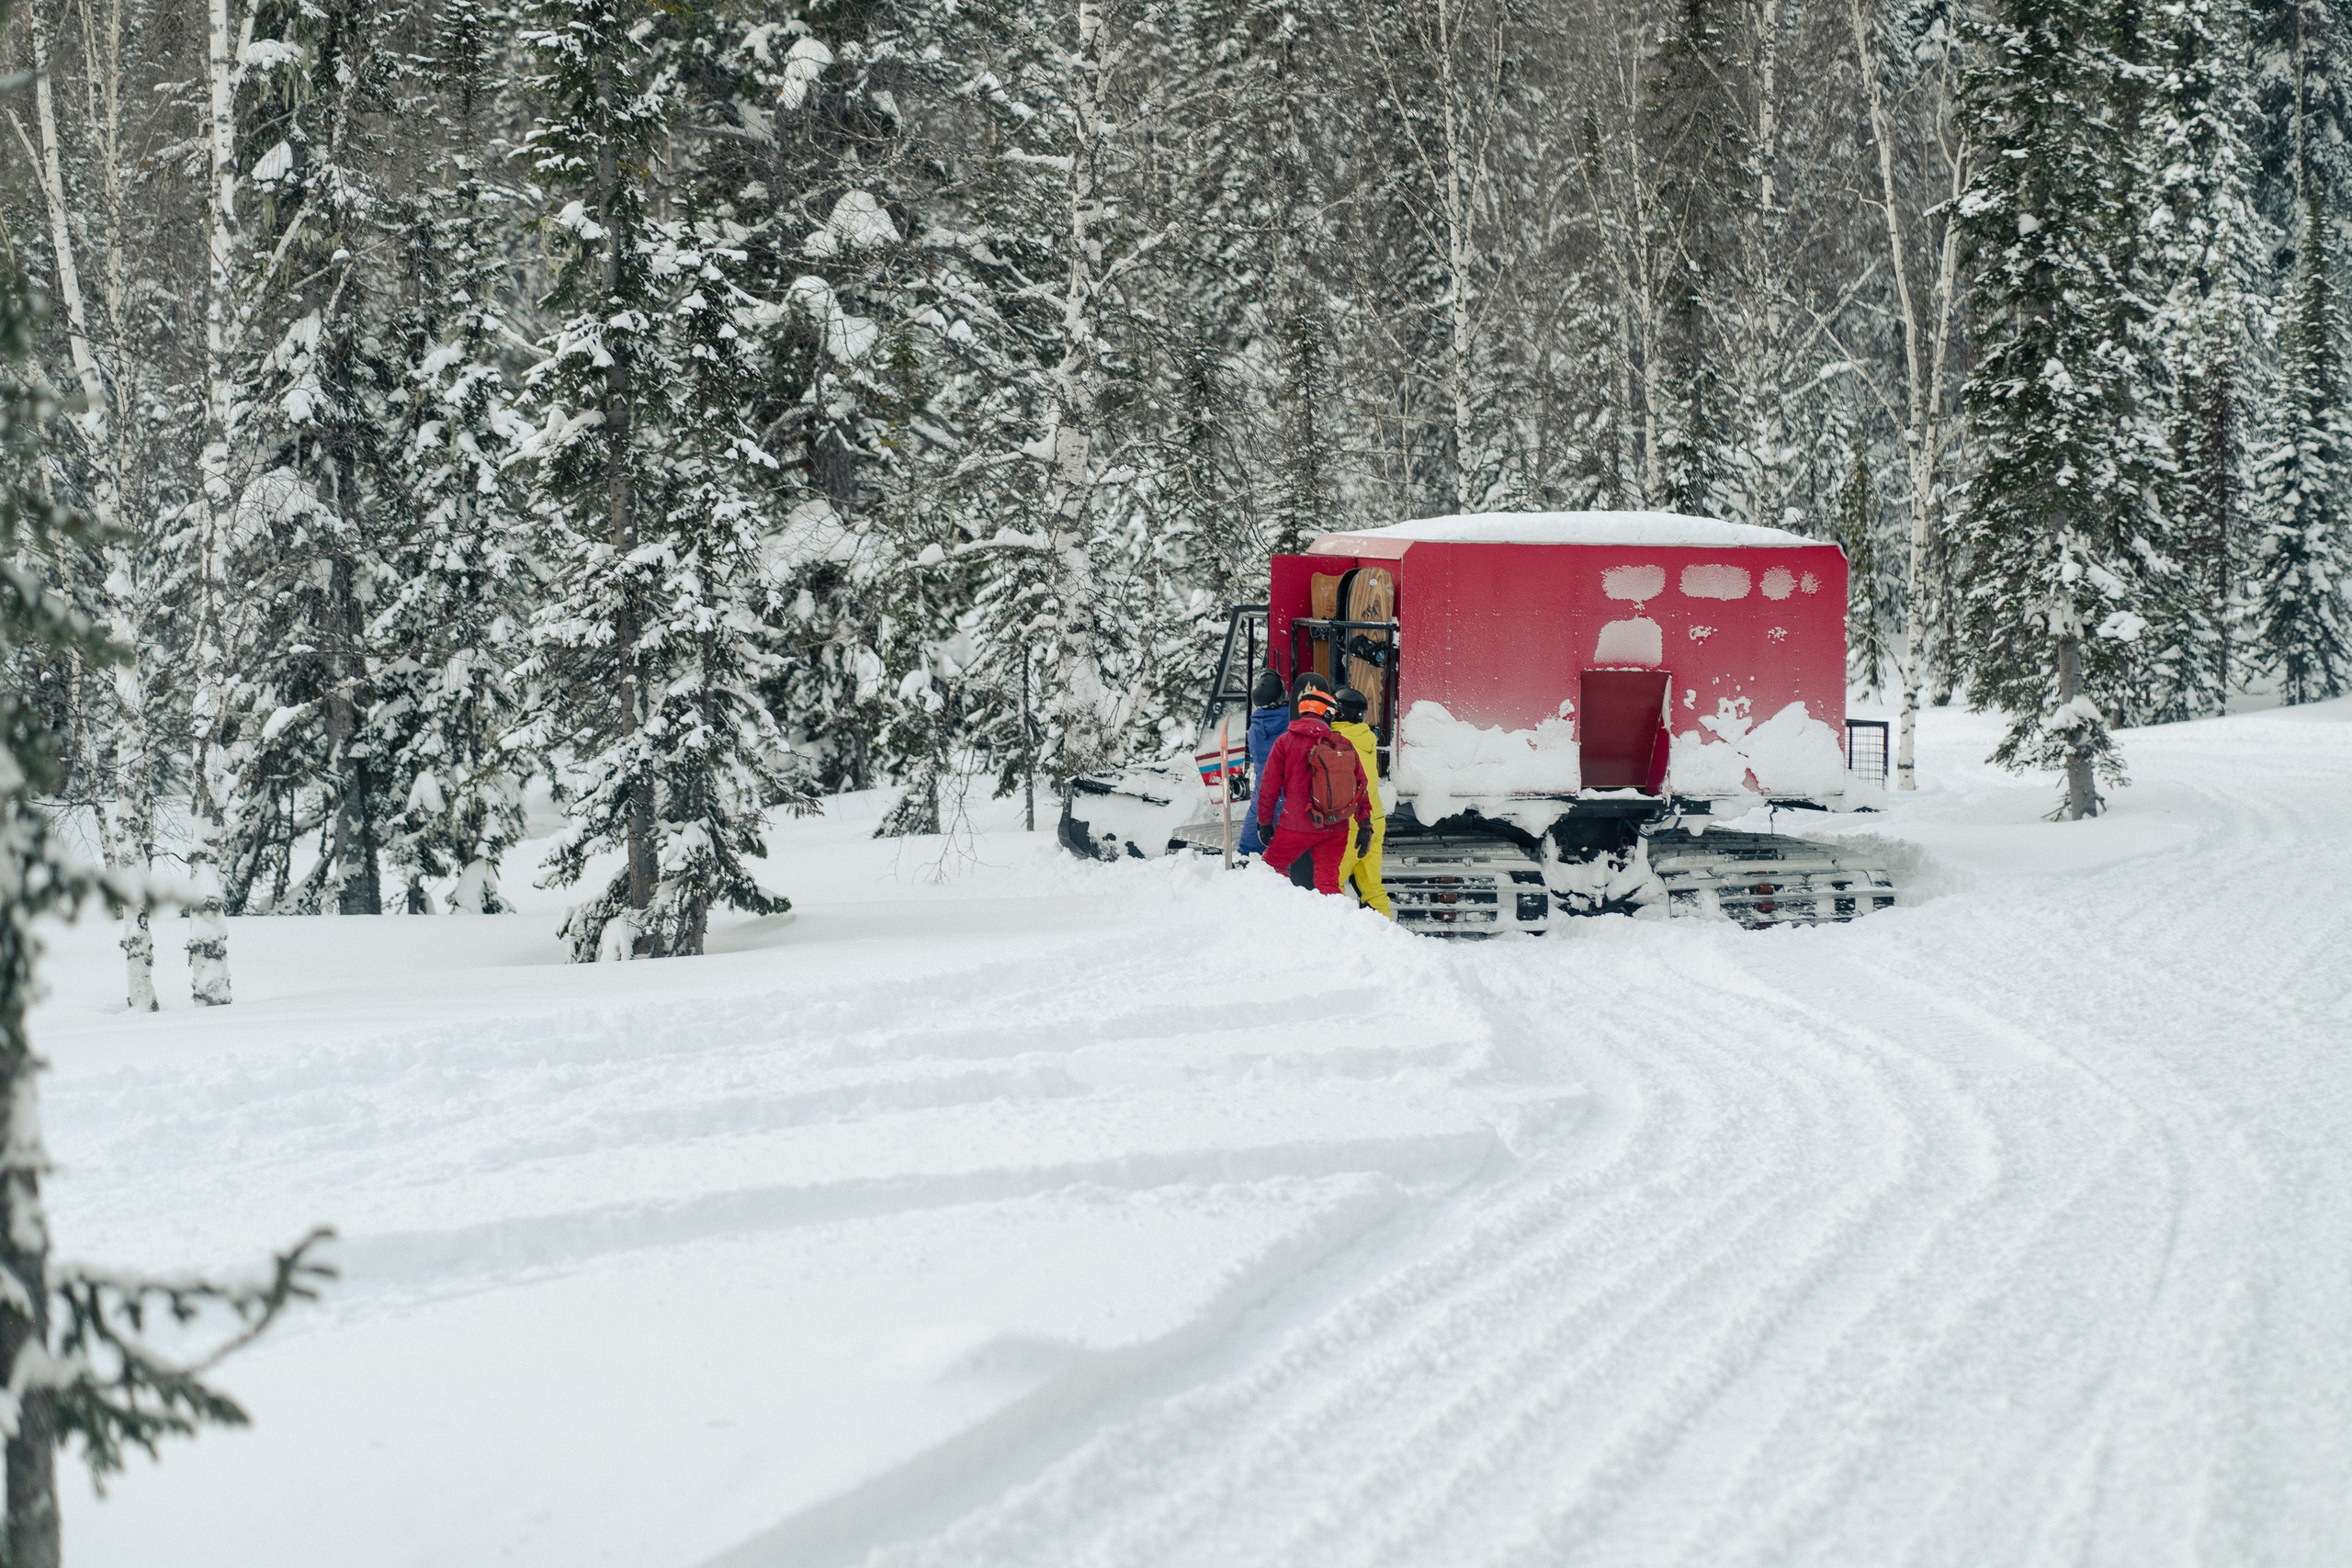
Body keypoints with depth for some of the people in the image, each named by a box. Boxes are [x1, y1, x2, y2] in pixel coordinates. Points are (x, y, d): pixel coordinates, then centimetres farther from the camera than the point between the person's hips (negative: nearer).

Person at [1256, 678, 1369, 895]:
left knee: (1272, 865, 16)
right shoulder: (1343, 745, -1)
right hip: (1336, 829, 3)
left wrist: (1264, 822, 11)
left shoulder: (1285, 742, -6)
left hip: (1297, 827, -3)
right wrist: (1365, 824, 12)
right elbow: (1361, 786, 3)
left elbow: (1269, 787, -1)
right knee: (1328, 879, 11)